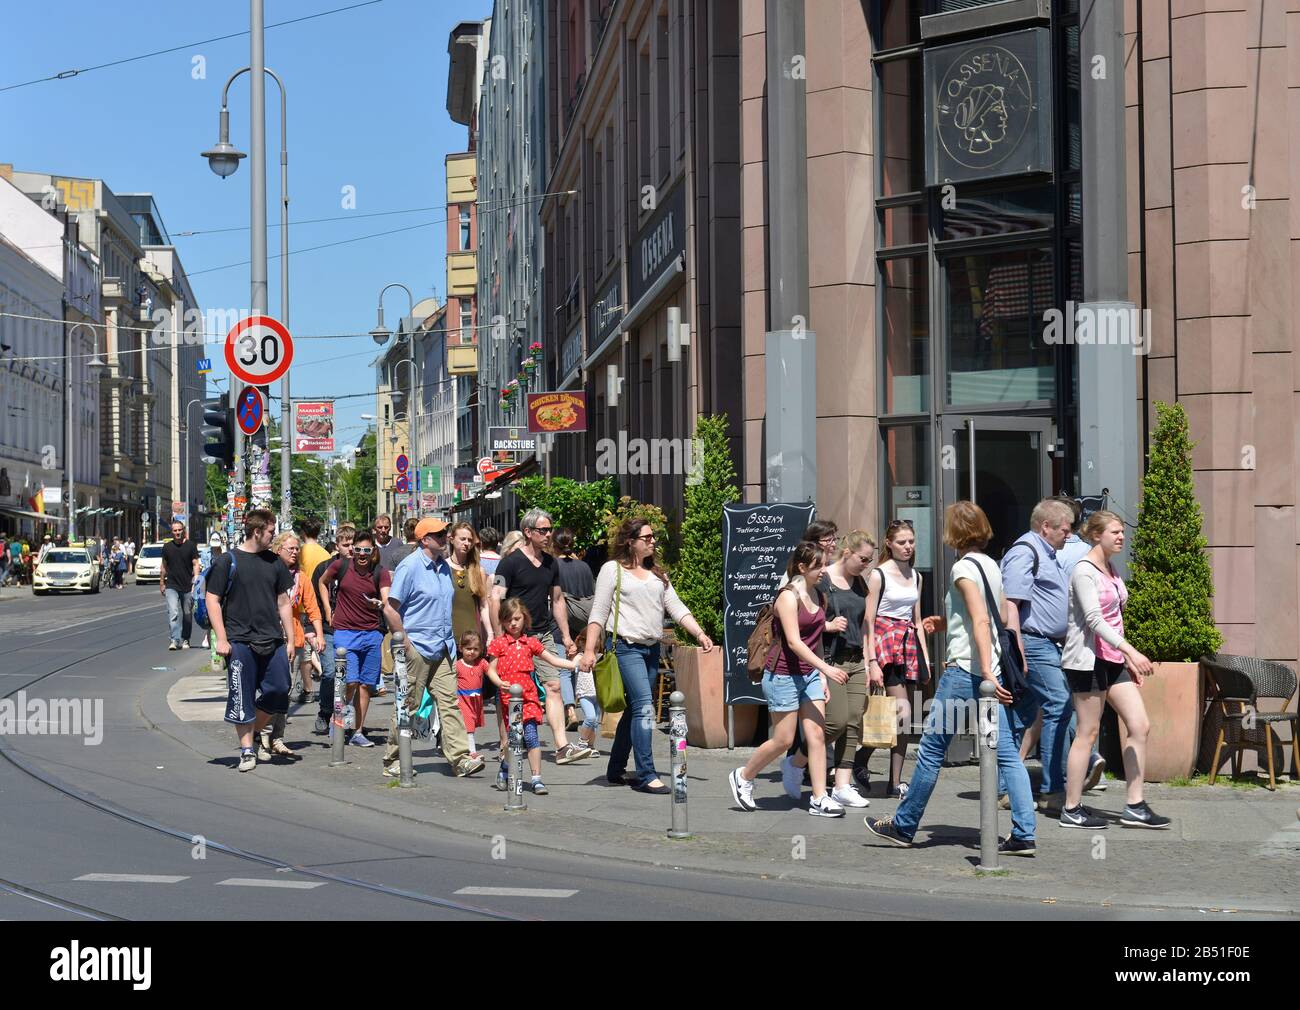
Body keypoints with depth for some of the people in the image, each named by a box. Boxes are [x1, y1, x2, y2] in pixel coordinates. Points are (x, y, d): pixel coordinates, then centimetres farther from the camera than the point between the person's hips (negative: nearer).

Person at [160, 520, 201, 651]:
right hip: (171, 586, 0)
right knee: (173, 612, -14)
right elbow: (164, 566, 15)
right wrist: (161, 584, 15)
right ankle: (175, 640, -18)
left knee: (187, 614, 9)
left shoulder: (190, 546, 1)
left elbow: (195, 565, 1)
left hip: (187, 586, 0)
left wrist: (195, 582, -9)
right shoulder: (167, 547, 7)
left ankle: (185, 640, 22)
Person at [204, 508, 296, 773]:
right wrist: (221, 639, -10)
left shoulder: (274, 562, 11)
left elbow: (283, 602, 16)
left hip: (273, 642, 4)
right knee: (242, 698, 0)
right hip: (240, 642, -4)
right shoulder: (227, 561, -3)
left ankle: (253, 731, 21)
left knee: (278, 691, -1)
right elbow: (212, 600, -3)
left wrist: (290, 640, 12)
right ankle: (246, 750, 9)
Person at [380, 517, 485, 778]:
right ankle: (393, 761, 11)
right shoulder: (410, 567, -10)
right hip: (417, 649, -7)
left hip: (443, 649, 7)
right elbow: (390, 610, -12)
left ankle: (460, 758, -5)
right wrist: (405, 644, -14)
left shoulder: (444, 566, 13)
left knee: (449, 702, -1)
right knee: (408, 706, 1)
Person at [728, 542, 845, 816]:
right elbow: (793, 642, -23)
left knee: (817, 734, -2)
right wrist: (826, 668, -30)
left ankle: (819, 799, -2)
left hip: (810, 674, 7)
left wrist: (822, 677, 9)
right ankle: (743, 777, 20)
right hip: (783, 674, -7)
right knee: (784, 740, -2)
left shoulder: (819, 596, 10)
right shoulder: (788, 596, -15)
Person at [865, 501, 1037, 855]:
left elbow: (981, 621, -22)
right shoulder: (991, 565, 14)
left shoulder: (963, 568, -11)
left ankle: (903, 826, 14)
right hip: (987, 670, 8)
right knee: (1006, 753, 3)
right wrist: (947, 623, 26)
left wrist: (986, 672, -30)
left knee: (932, 749, 3)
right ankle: (1023, 835, -3)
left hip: (965, 670, -8)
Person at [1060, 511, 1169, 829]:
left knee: (1140, 725, 1)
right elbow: (1094, 620, -22)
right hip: (1088, 658, -9)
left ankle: (1135, 806, 5)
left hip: (1112, 659, 9)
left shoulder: (1111, 570, 16)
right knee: (1088, 733, -4)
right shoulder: (1084, 572, -12)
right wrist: (1131, 651, -30)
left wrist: (1127, 660, 17)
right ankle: (1072, 809, 5)